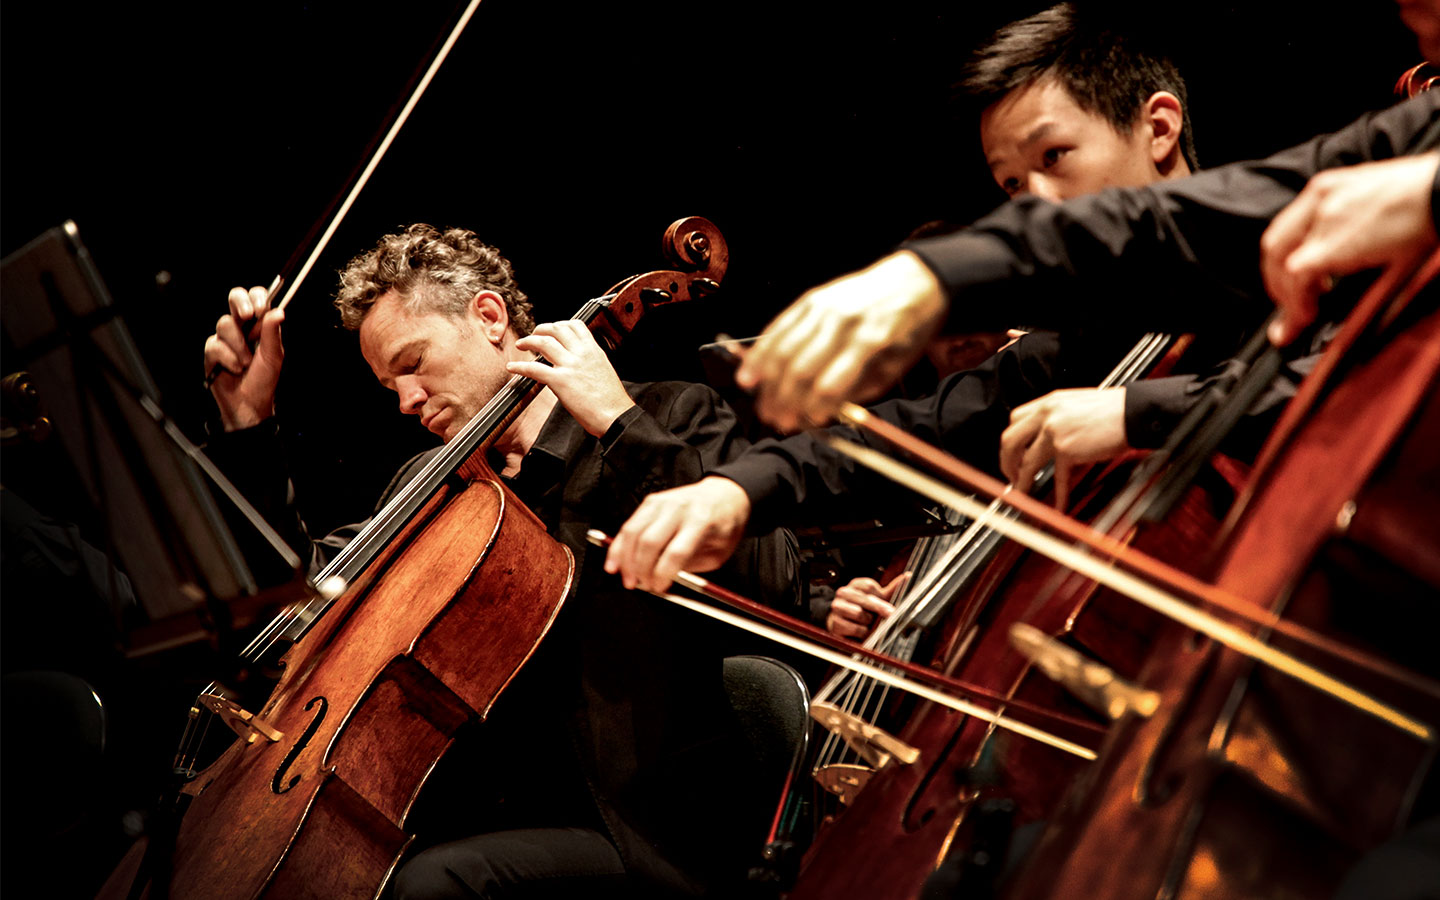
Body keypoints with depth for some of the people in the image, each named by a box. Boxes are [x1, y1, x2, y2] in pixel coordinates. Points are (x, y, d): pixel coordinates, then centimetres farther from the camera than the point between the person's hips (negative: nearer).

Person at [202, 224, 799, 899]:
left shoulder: (669, 419, -3)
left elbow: (764, 581, -20)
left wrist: (622, 423, -20)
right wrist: (249, 421, 13)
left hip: (645, 831, -6)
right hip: (498, 812, 6)